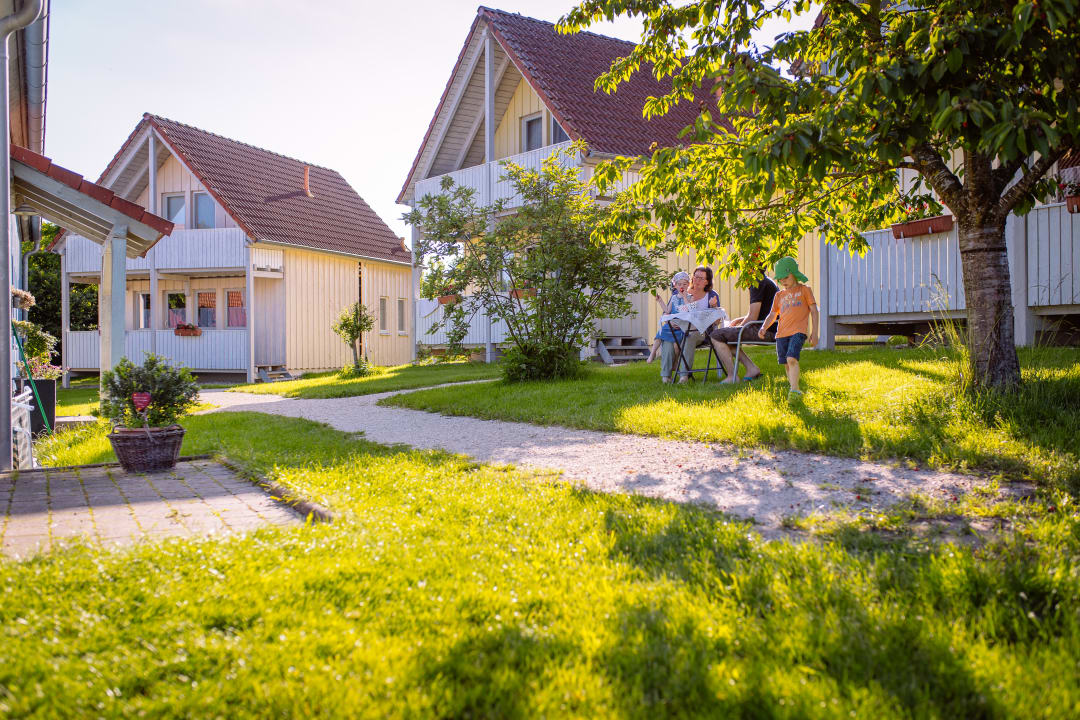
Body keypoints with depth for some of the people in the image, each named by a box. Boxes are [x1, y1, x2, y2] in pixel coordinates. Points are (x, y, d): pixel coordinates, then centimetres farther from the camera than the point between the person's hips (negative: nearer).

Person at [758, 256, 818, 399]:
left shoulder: (804, 290, 9)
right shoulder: (779, 295, 20)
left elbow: (814, 311, 7)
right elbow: (772, 314, 17)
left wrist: (814, 332, 0)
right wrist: (763, 328, -3)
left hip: (798, 331, -5)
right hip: (781, 333, 5)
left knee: (792, 359, -23)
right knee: (786, 364, 6)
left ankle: (794, 389, -23)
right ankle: (795, 391, 17)